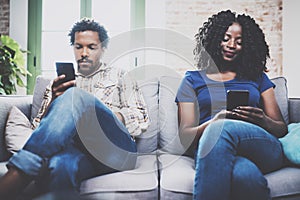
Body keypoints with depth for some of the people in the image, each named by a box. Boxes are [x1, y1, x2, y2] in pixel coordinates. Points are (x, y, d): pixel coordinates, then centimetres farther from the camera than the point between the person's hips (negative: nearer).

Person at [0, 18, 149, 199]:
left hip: (114, 145, 0)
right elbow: (38, 127, 20)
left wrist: (100, 115, -6)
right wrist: (54, 102, -1)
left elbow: (142, 120, 11)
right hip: (74, 145, 1)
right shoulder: (61, 82, 30)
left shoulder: (118, 75, 24)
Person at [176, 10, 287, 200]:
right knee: (245, 175, -39)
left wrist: (263, 120, -5)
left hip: (263, 148, 2)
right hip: (211, 150, -2)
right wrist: (214, 121, -14)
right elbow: (185, 136, 7)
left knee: (221, 129, -34)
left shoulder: (258, 78, 24)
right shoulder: (193, 80, 17)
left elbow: (282, 128, 20)